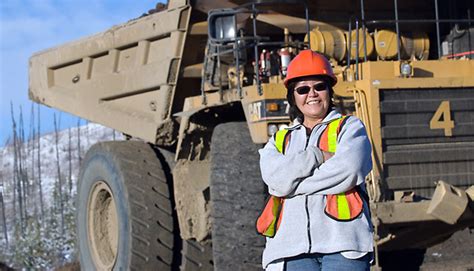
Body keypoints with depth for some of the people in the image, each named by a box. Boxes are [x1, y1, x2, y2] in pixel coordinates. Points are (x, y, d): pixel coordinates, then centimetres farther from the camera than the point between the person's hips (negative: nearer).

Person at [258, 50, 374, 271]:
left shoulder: (350, 127, 15)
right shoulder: (278, 142, 23)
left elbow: (348, 172, -6)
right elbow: (277, 178, 0)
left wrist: (292, 184, 0)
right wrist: (319, 156, -5)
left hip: (342, 244, -2)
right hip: (292, 248, 2)